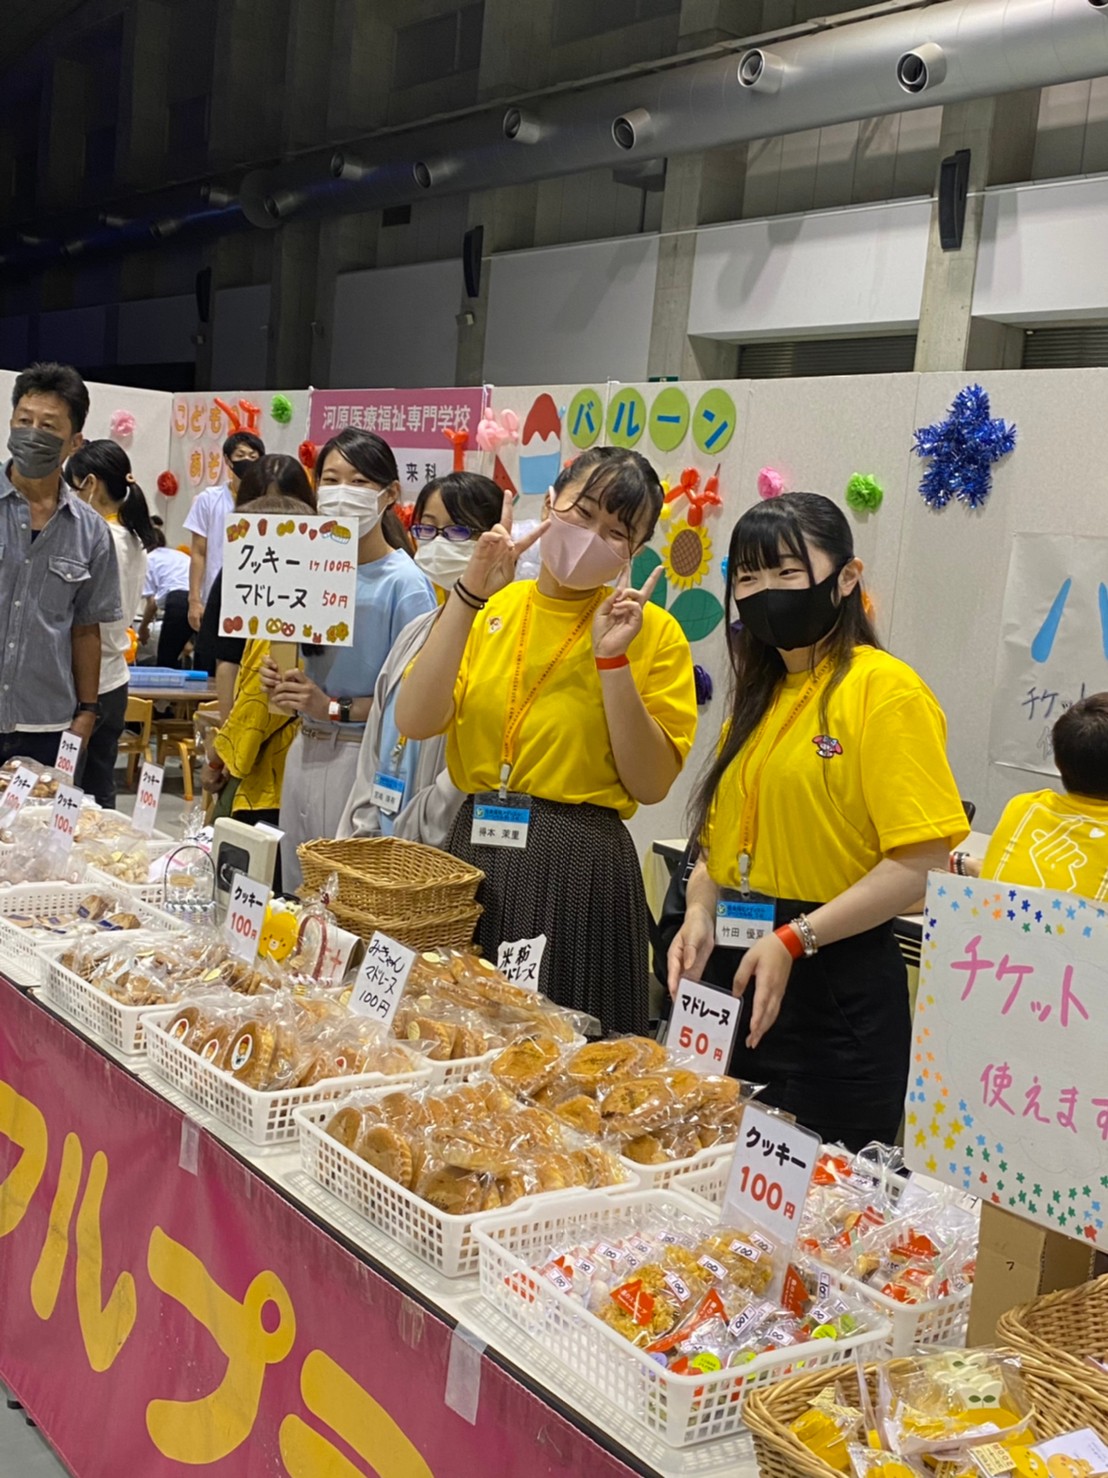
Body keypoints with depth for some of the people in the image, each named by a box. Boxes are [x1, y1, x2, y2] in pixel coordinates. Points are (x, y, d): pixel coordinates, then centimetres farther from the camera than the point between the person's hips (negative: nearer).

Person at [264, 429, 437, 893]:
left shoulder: (404, 583, -12)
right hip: (305, 751, 7)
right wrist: (283, 682, 1)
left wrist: (335, 709, -20)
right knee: (295, 892, 15)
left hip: (362, 758, -7)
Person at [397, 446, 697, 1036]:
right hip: (474, 849, 3)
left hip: (581, 869, -3)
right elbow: (415, 721, -9)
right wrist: (470, 594, -12)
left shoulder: (652, 631, -2)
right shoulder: (489, 611, 7)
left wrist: (612, 661, -15)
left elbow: (651, 784, -8)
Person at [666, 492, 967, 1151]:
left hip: (836, 986, -7)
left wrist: (794, 939, -20)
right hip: (734, 973, 7)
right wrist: (701, 913, -2)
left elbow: (922, 860, -17)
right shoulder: (760, 695, 13)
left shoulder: (885, 689, -11)